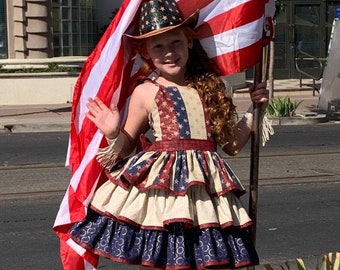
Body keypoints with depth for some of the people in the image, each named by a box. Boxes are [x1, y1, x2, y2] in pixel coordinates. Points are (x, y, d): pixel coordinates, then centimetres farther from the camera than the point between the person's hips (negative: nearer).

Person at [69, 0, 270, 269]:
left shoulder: (210, 87, 10)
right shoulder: (146, 92, 0)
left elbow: (231, 144, 15)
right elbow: (126, 147, 7)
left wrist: (254, 110, 11)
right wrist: (113, 135, -13)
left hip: (205, 187, 3)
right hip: (158, 188, -3)